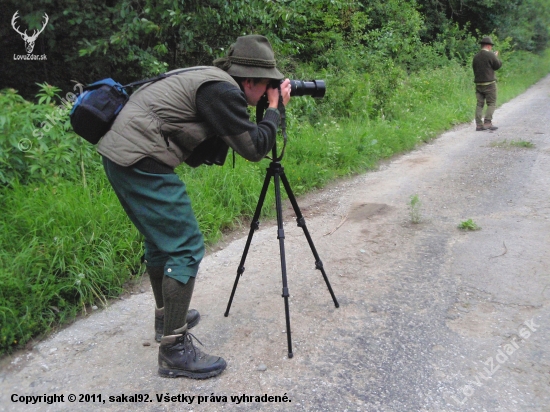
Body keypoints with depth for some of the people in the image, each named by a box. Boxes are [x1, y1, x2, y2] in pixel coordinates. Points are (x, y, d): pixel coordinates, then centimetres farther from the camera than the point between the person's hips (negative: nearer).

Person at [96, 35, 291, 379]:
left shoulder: (208, 81, 18)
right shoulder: (221, 90, -11)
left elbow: (199, 154, 21)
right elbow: (255, 148, -10)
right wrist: (275, 109, 5)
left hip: (120, 153, 11)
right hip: (141, 160, -11)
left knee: (162, 238, 22)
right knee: (186, 249, -7)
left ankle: (167, 315, 38)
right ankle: (174, 350, 2)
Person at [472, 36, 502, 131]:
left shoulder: (476, 56, 6)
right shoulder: (490, 55, -10)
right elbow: (498, 65, -2)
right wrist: (496, 57, 16)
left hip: (478, 83, 5)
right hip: (489, 83, -5)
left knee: (479, 104, 7)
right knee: (491, 103, 1)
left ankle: (479, 124, 3)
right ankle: (487, 122, -9)